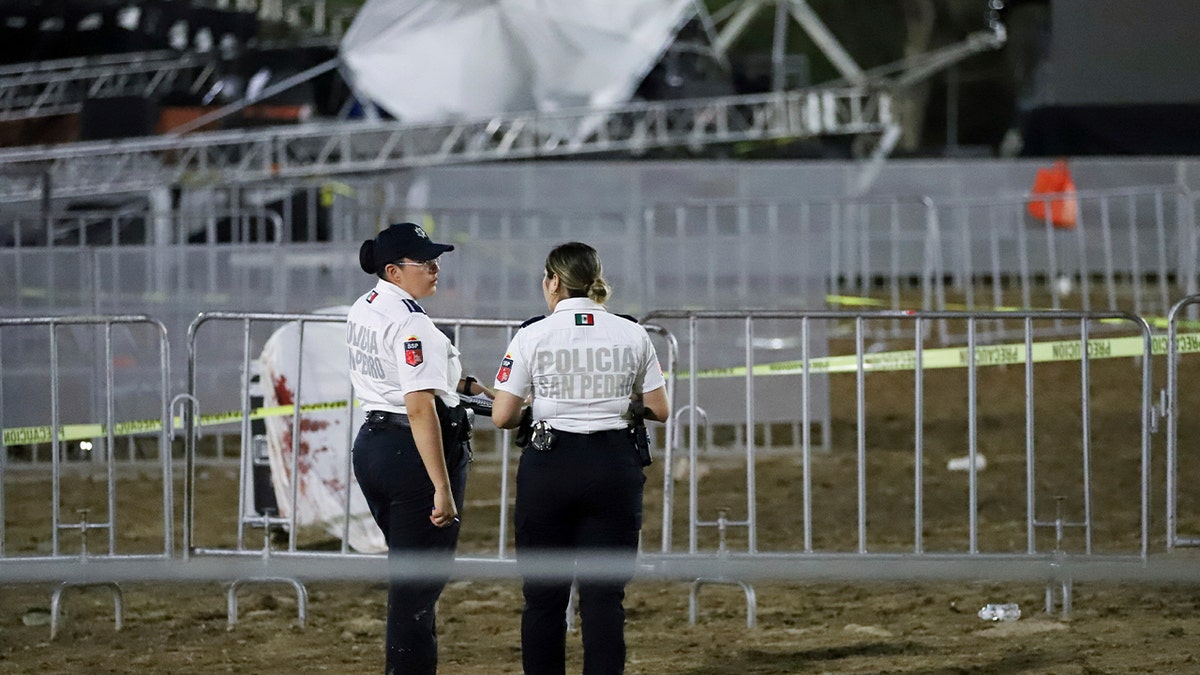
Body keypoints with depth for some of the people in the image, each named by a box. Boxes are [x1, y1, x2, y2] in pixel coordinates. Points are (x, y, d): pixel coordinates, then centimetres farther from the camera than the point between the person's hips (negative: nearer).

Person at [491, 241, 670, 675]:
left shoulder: (533, 337, -6)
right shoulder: (632, 335, 1)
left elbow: (502, 417, -6)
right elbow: (659, 410, 6)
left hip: (550, 465, -2)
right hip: (616, 468, 2)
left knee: (544, 595, 8)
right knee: (605, 596, 3)